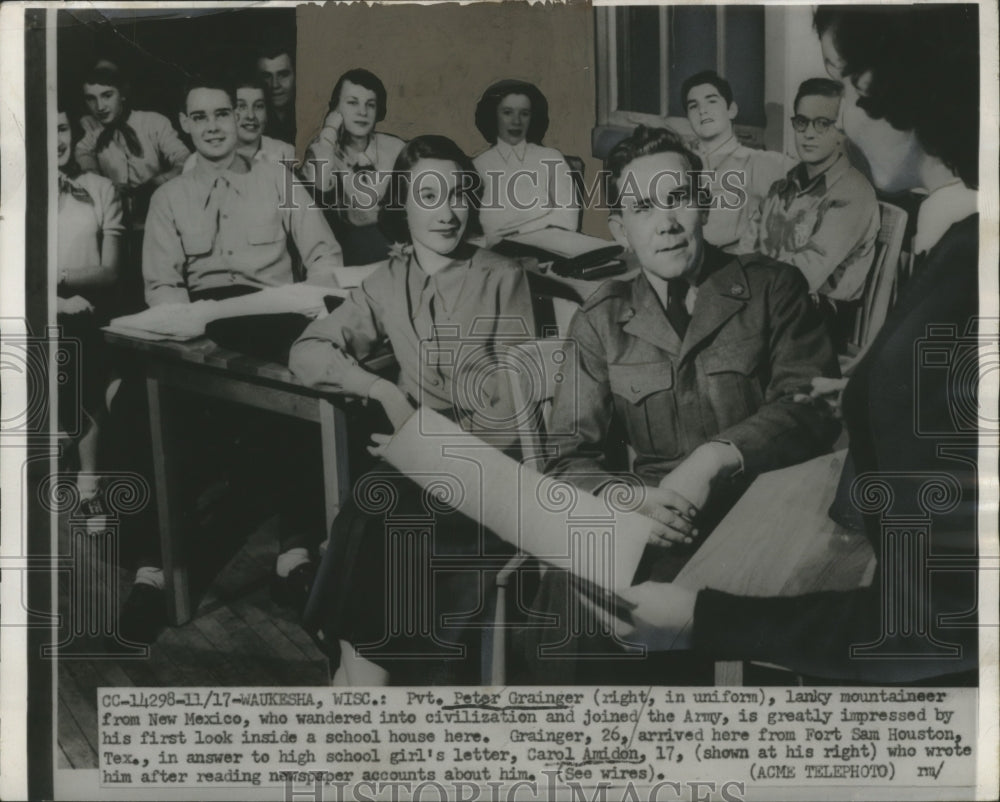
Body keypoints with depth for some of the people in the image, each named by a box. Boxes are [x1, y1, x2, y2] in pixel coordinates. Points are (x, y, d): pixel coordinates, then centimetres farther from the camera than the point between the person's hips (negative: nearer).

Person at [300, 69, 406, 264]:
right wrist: (330, 129, -11)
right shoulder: (322, 148, 3)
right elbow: (321, 184, -21)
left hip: (388, 241, 2)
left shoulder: (395, 148, 9)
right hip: (343, 244, -2)